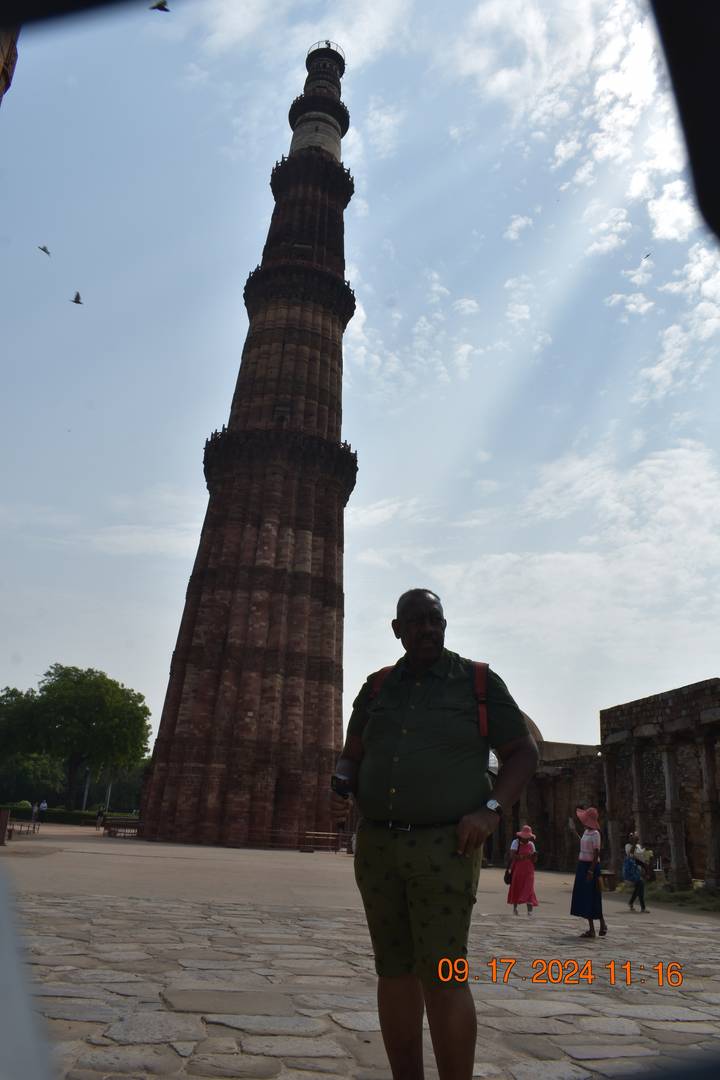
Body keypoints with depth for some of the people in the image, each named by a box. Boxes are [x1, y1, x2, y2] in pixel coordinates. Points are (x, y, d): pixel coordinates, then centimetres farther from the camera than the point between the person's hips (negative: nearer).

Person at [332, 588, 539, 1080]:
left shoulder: (478, 681, -2)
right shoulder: (376, 689, 8)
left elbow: (524, 752, -1)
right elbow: (352, 757, 16)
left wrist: (490, 811, -15)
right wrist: (342, 778, -8)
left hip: (445, 848, -4)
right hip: (378, 846, 4)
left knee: (442, 975, -7)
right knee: (395, 971, 8)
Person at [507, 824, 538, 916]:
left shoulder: (531, 844, 5)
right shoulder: (516, 842, -6)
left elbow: (534, 861, 6)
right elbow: (512, 856, -18)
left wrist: (535, 856, -17)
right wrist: (524, 856, -26)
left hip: (528, 871, 1)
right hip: (517, 870, -1)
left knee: (528, 888, -11)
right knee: (516, 888, 8)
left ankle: (530, 909, -16)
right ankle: (515, 907, 27)